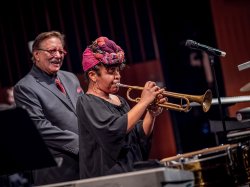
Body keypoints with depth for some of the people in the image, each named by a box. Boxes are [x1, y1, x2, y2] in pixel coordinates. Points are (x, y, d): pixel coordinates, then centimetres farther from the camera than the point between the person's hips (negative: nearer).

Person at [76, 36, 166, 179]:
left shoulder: (120, 101, 15)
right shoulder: (87, 102, -6)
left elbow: (140, 136, 12)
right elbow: (114, 130, -21)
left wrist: (152, 114, -4)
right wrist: (144, 102, -17)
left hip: (134, 171, 7)